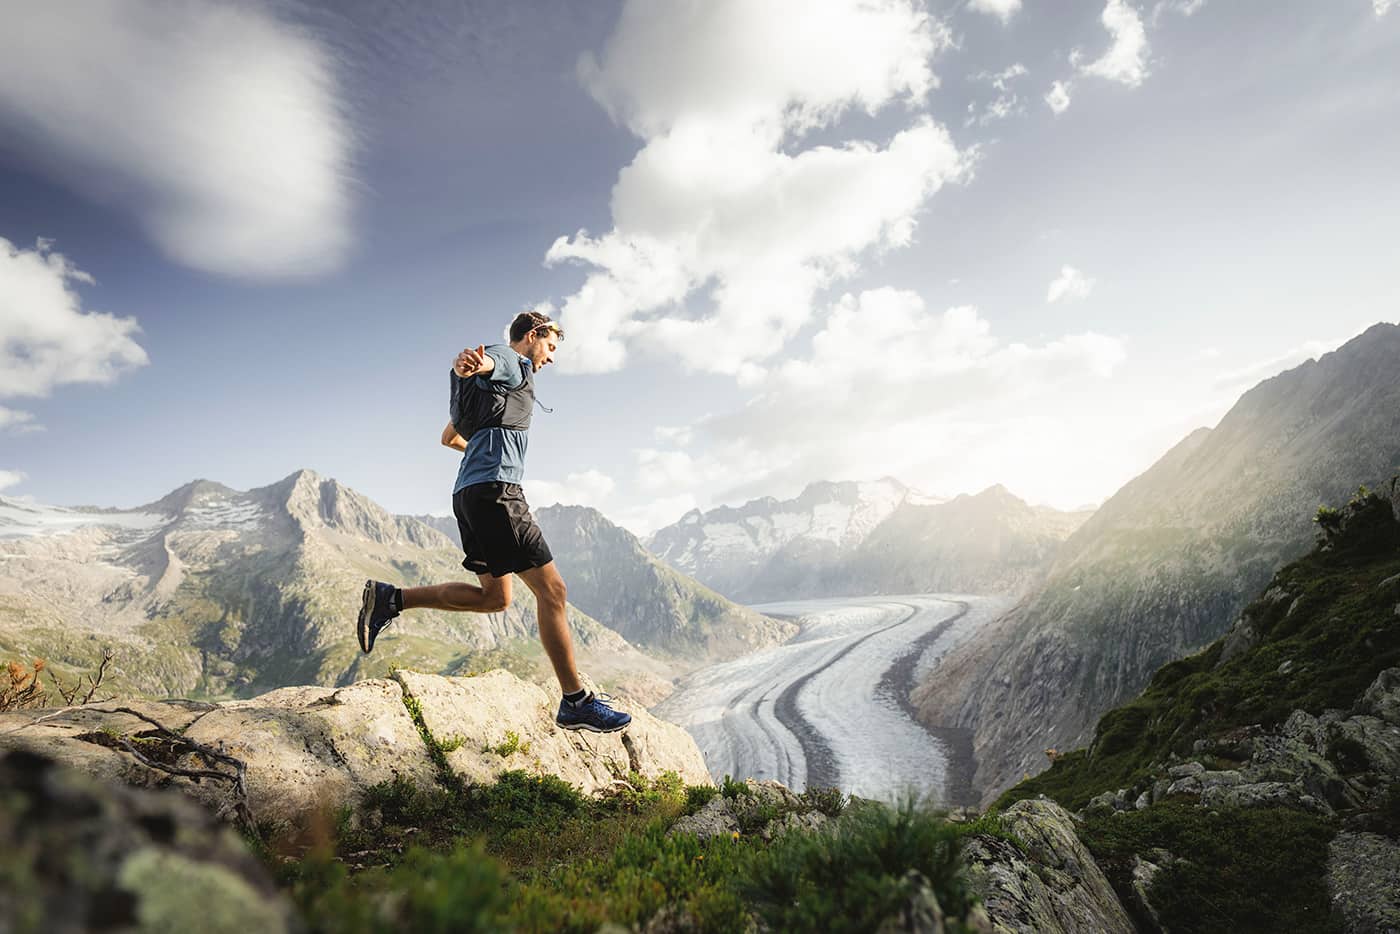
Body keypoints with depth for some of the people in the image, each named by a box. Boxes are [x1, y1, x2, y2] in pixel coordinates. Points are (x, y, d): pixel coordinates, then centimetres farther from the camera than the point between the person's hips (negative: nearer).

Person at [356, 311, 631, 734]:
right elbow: (489, 361, -25)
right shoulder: (514, 363, 2)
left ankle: (390, 598, 10)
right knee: (551, 589, -10)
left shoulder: (492, 380, 30)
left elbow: (449, 436, 38)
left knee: (494, 596, 14)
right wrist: (472, 363, -49)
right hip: (495, 488, -10)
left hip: (470, 492, 10)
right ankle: (575, 701, -8)